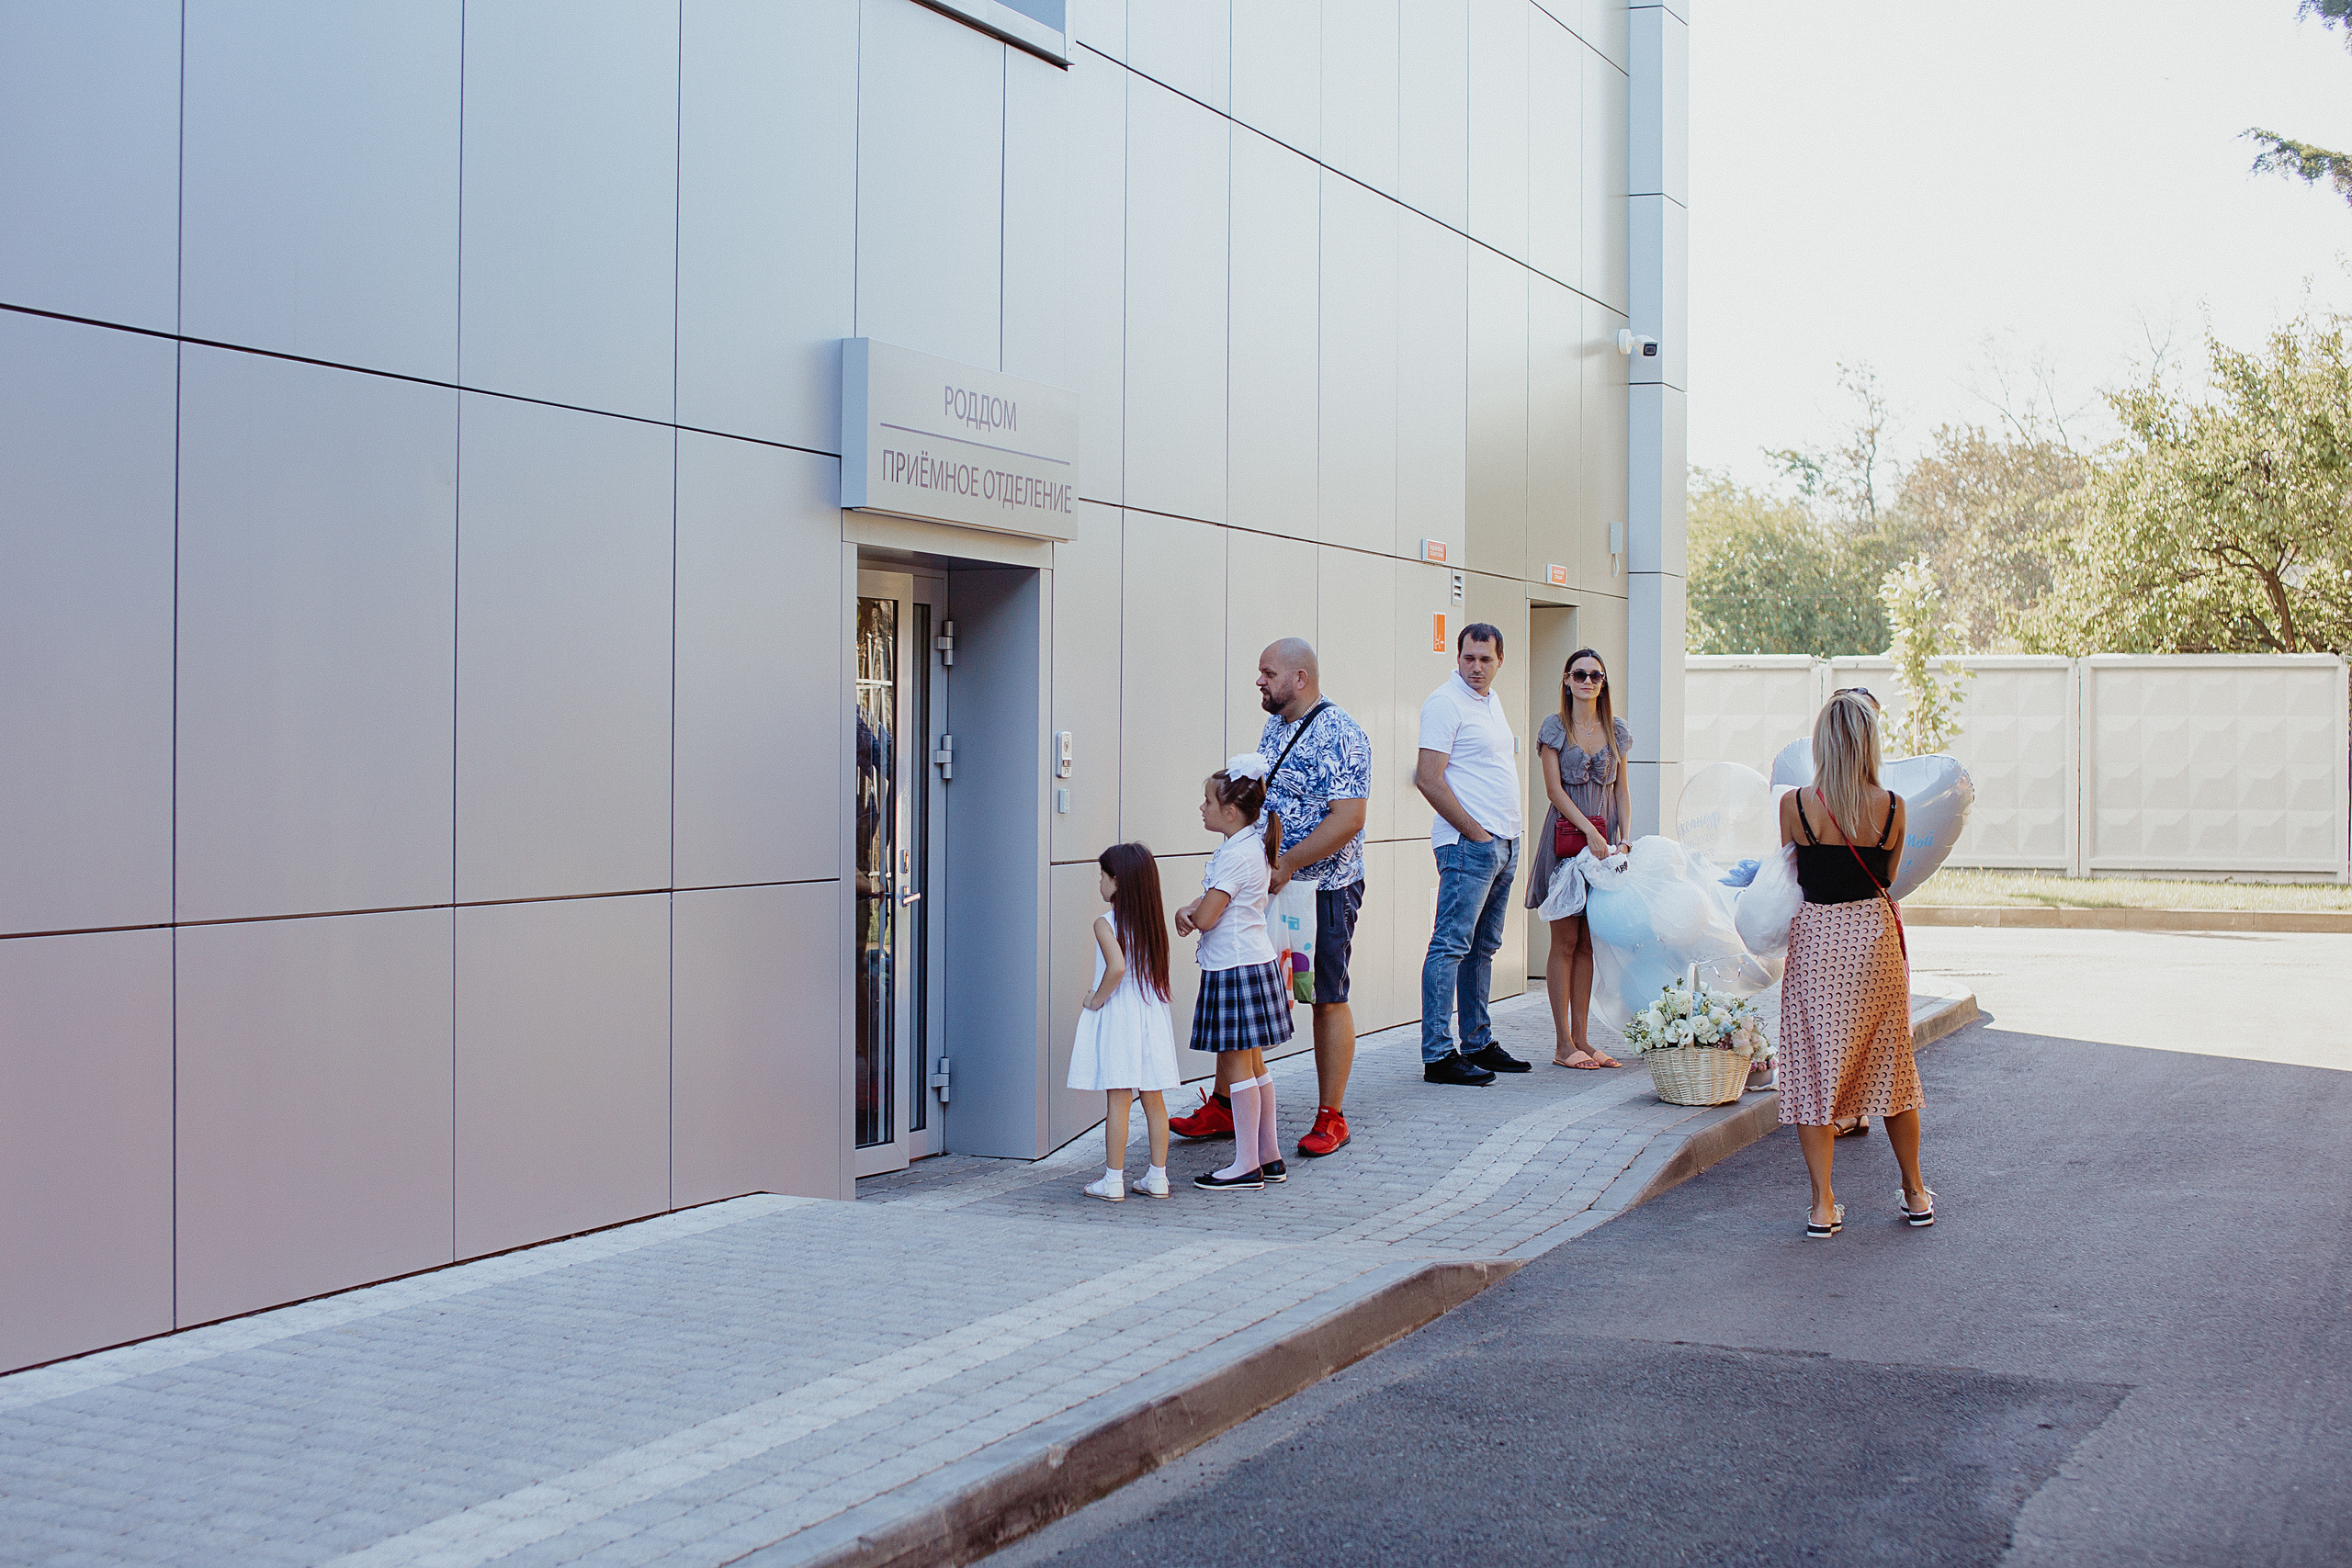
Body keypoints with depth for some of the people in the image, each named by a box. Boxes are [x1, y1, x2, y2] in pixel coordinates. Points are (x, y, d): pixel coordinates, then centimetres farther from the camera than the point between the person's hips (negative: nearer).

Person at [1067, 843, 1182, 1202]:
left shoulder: (1106, 923, -12)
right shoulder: (1153, 921, 7)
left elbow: (1117, 967, -28)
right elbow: (1157, 973, 11)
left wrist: (1096, 999, -13)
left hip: (1116, 1018, -6)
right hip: (1151, 1015, 6)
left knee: (1117, 1101, -2)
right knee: (1154, 1100, 10)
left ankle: (1113, 1180, 1)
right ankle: (1158, 1177, 14)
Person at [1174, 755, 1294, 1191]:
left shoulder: (1236, 855, -20)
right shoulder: (1250, 846, 11)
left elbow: (1205, 918, -22)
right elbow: (1211, 898, 17)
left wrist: (1191, 914, 1)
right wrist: (1188, 910, -3)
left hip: (1235, 969, -10)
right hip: (1254, 962, 10)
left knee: (1239, 1065, -5)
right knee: (1252, 1063, 14)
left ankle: (1247, 1166, -1)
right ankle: (1269, 1155, 21)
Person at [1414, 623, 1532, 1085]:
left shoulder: (1492, 701, 17)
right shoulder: (1445, 702, -10)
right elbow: (1428, 778, -17)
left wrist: (1507, 833, 14)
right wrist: (1475, 833, -15)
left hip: (1503, 845, 9)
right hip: (1467, 844, -9)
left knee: (1483, 948, 14)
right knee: (1450, 946, -9)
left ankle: (1479, 1044, 21)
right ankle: (1438, 1055, -10)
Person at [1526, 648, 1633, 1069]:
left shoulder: (1615, 729, 11)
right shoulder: (1555, 727, -1)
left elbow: (1621, 789, 13)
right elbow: (1554, 788, -7)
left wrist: (1623, 839, 0)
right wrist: (1590, 832, -15)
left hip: (1604, 840, 4)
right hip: (1565, 838, -4)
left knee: (1589, 943, 5)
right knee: (1566, 943, -3)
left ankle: (1581, 1038, 10)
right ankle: (1564, 1045, 1)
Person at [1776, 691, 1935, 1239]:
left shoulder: (1794, 804, -10)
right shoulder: (1892, 807, -7)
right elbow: (1889, 875, 8)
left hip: (1816, 938, -2)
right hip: (1876, 937, 2)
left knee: (1815, 1070, 5)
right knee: (1890, 1065, 15)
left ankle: (1823, 1205, 4)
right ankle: (1915, 1194, 27)